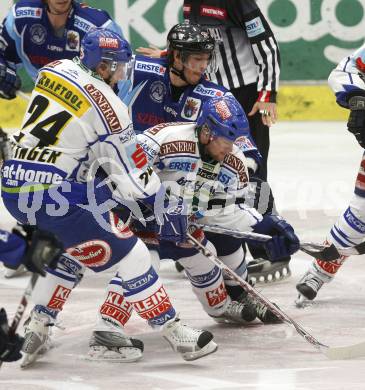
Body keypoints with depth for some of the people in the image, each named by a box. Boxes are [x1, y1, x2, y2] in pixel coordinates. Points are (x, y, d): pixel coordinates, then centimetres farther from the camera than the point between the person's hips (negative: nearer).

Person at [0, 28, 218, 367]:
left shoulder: (53, 71, 10)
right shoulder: (106, 105, -9)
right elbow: (133, 174, -4)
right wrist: (167, 211, 7)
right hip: (51, 196, -8)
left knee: (71, 249, 29)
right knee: (125, 252, -1)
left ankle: (37, 327, 26)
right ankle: (173, 332, -1)